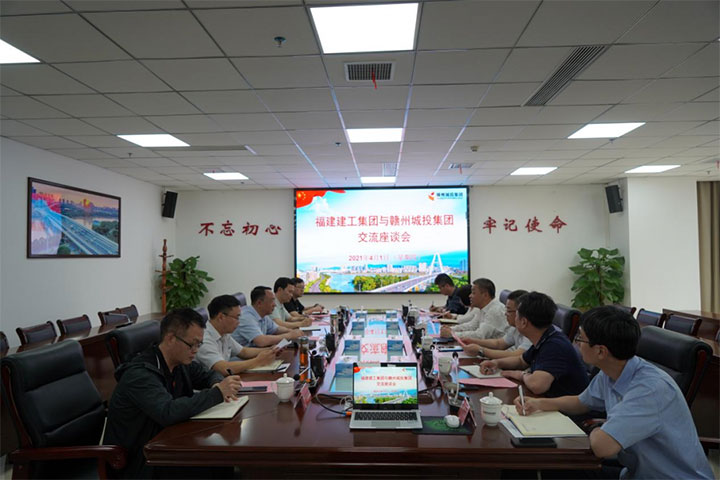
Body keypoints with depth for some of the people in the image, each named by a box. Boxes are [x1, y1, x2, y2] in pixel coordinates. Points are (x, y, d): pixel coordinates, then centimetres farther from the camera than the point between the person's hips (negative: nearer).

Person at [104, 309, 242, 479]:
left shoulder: (180, 362, -1)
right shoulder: (140, 374, -24)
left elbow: (209, 375, 14)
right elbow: (167, 413, -37)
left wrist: (219, 386, -9)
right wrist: (216, 393, -29)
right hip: (138, 461, -7)